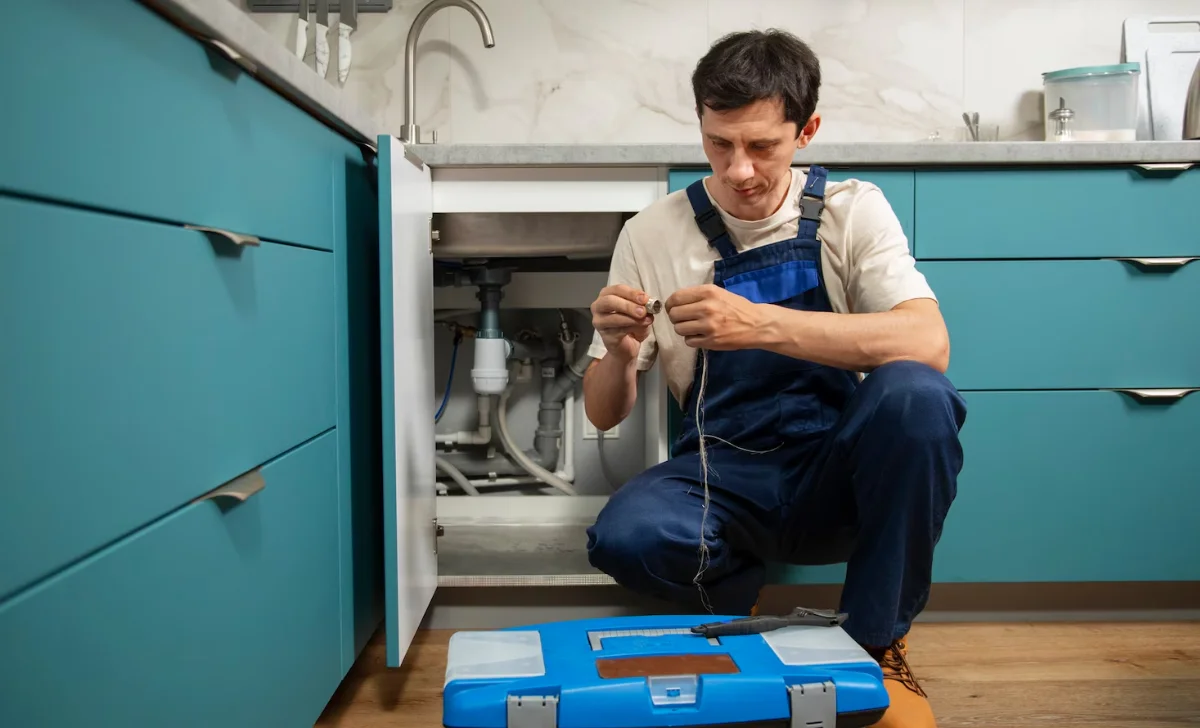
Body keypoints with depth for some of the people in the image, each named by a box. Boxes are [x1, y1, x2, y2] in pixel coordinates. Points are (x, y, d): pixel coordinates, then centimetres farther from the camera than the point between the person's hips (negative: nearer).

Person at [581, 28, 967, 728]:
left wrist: (759, 322, -32)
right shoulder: (653, 235, 0)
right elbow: (605, 414, 2)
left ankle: (878, 644, -6)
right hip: (723, 478, 1)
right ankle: (749, 605, 6)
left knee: (915, 394, -31)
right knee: (624, 538, -31)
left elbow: (928, 345, -20)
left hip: (839, 472, 0)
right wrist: (618, 353, -22)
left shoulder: (851, 210, -1)